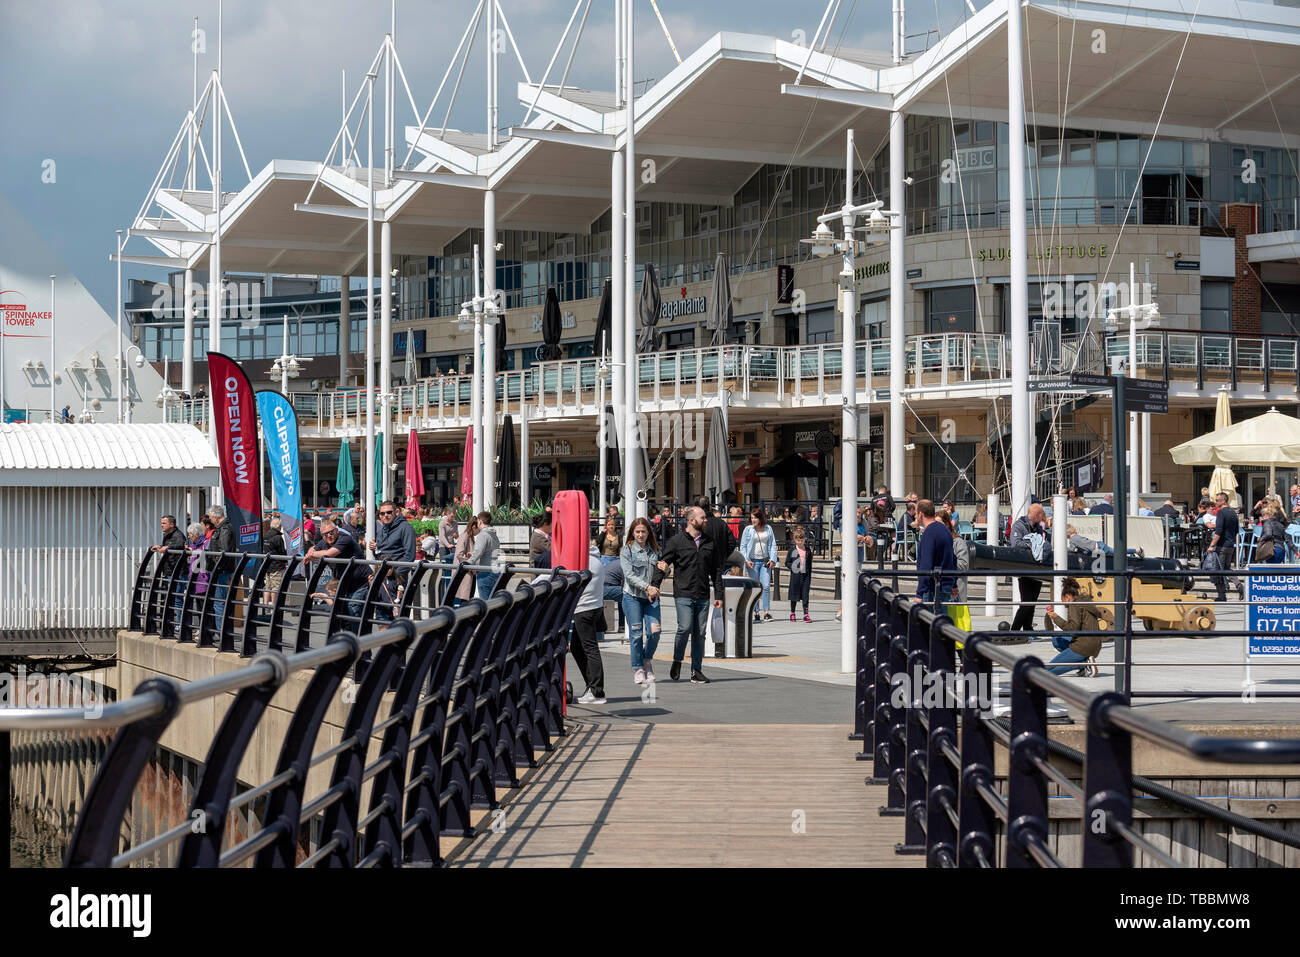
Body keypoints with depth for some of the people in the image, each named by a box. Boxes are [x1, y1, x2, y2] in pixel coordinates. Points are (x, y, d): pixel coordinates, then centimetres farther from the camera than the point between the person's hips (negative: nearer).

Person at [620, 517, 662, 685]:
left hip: (651, 597, 3)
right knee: (636, 634, -3)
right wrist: (646, 586, -22)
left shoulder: (654, 550, 12)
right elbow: (629, 575, -11)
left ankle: (647, 660, 17)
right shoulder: (627, 550, 0)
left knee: (655, 630, -9)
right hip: (632, 597, -3)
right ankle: (638, 669, 9)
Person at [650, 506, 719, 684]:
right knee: (685, 628, -16)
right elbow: (662, 563, -1)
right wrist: (654, 585, -14)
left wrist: (719, 595, 13)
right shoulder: (676, 541, 0)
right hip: (683, 594, -4)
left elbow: (716, 570, 17)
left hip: (703, 596, 4)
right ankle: (677, 661, 9)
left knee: (700, 632, 3)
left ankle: (696, 671, 9)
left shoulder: (709, 542, 13)